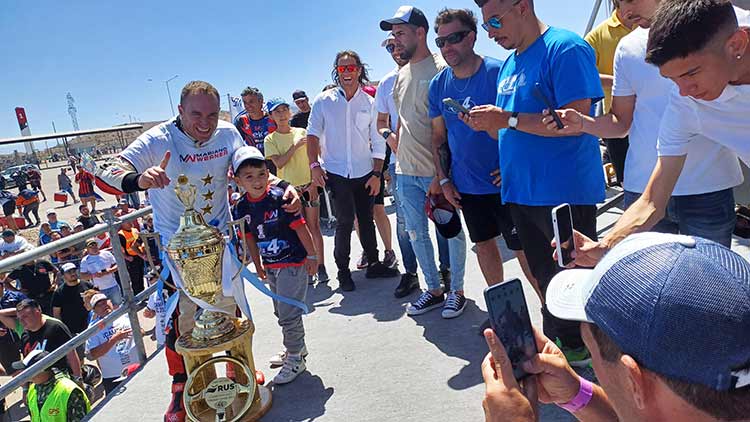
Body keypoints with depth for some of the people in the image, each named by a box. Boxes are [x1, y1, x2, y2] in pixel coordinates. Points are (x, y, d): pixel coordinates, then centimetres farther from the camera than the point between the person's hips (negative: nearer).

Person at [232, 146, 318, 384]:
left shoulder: (279, 197, -19)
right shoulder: (242, 208, -2)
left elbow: (300, 227, -15)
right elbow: (250, 238, 9)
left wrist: (312, 256, -12)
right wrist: (258, 266, 15)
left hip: (293, 263, -7)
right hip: (271, 266, 7)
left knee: (288, 314, -4)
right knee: (281, 312, 21)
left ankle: (295, 360, 14)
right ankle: (296, 348, 41)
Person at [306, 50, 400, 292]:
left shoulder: (369, 103, 2)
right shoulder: (323, 101, 0)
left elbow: (377, 142, 4)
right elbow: (313, 135, 0)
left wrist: (376, 174, -1)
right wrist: (315, 166, -10)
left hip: (364, 173, 2)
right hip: (336, 173, -2)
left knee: (366, 219, 11)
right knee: (345, 221, -7)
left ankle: (373, 264, 26)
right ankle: (343, 271, 8)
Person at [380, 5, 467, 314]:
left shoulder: (440, 70, -10)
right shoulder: (401, 74, 14)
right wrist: (391, 136, 9)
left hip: (436, 172, -8)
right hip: (406, 172, 8)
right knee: (416, 233, 13)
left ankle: (456, 289, 22)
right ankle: (434, 289, 28)